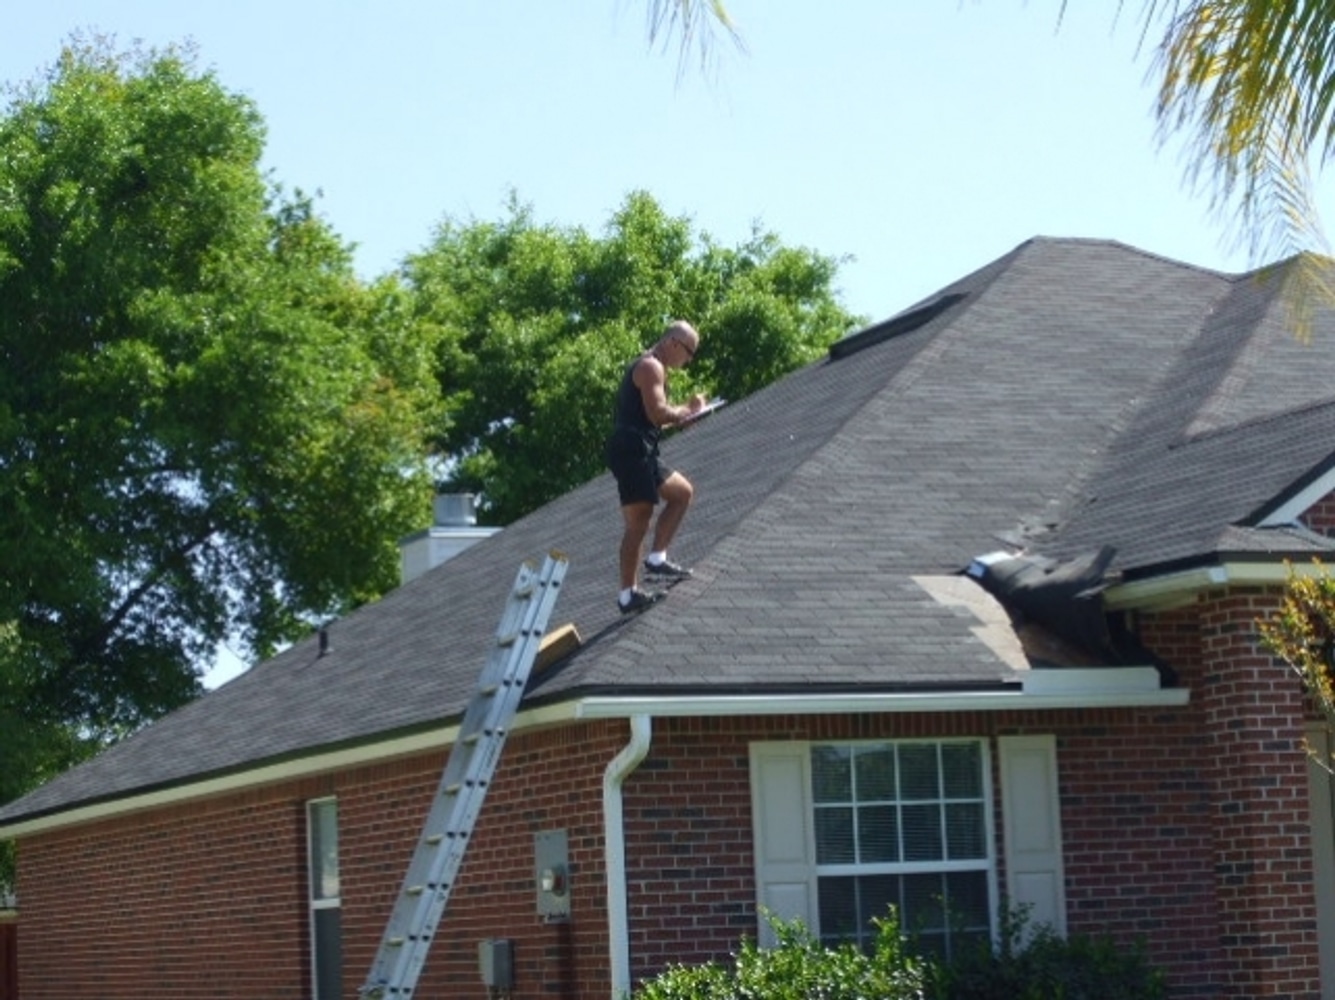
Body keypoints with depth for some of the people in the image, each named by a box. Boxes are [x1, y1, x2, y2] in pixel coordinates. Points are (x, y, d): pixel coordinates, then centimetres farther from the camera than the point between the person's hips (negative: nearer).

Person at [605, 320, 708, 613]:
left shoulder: (645, 367, 24)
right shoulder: (651, 367, -8)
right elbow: (658, 413, -19)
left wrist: (682, 416, 15)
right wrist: (688, 410, -4)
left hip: (638, 453, 10)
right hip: (632, 452, -10)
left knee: (682, 492, 17)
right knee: (639, 520, -11)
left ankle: (656, 559, 9)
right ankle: (628, 594, -12)